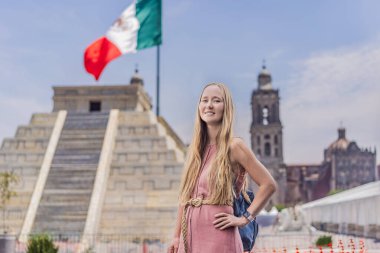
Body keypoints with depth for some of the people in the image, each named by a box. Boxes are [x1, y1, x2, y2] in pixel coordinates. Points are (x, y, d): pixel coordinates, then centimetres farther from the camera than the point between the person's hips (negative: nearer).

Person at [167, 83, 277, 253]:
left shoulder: (233, 146, -5)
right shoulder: (196, 149, 12)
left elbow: (268, 184, -7)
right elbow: (185, 196, 14)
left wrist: (244, 218, -8)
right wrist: (177, 237, 11)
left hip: (218, 235, -5)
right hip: (189, 237, 6)